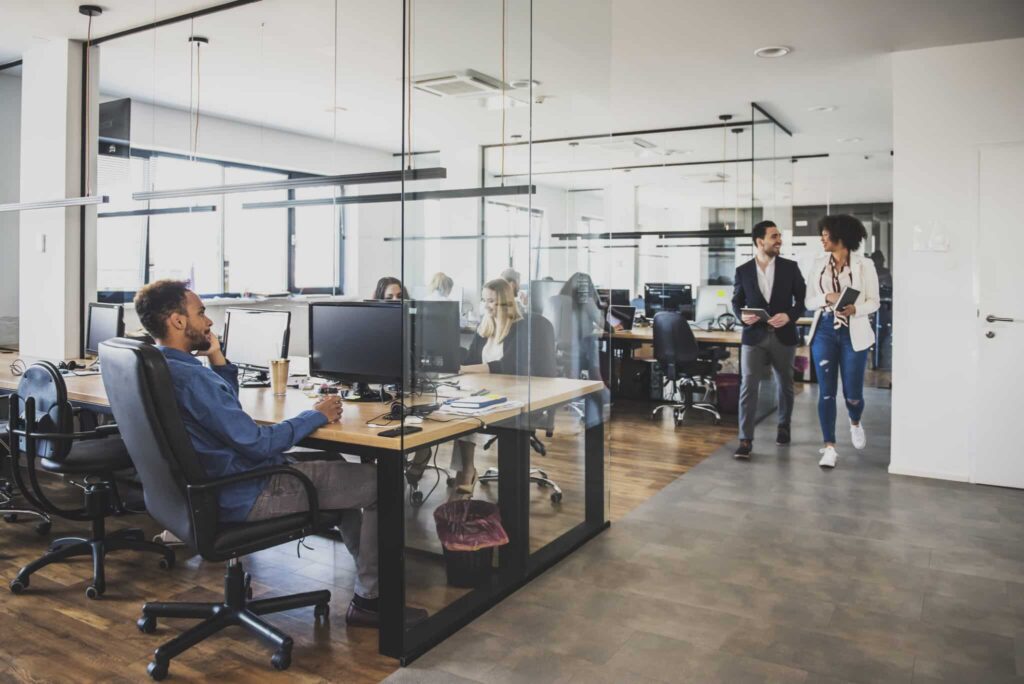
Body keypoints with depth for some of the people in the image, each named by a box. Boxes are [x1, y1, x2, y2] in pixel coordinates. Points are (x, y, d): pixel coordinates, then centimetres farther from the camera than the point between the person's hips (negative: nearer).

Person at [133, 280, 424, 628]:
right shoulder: (190, 378, -27)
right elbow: (257, 443, -26)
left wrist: (219, 361, 3)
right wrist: (317, 415, -12)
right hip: (244, 497, -11)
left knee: (334, 463, 25)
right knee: (381, 482, -5)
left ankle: (368, 565, 30)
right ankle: (369, 599, 7)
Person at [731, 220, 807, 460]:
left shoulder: (790, 267, 1)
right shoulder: (743, 271, 0)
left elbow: (802, 298, 4)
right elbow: (736, 302, 9)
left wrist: (790, 316, -15)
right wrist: (742, 316, -13)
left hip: (783, 336, 1)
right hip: (754, 336, -1)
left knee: (785, 385, 16)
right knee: (748, 387, -9)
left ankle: (783, 425, 39)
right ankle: (745, 440, -8)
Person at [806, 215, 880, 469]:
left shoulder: (864, 265, -1)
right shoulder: (819, 264, 7)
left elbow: (873, 302, 0)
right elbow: (809, 302, 6)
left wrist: (855, 309, -20)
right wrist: (826, 297, -14)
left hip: (853, 334, -2)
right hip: (824, 331, 2)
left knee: (852, 393, 3)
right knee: (826, 391, -1)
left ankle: (855, 423, 39)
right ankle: (829, 448, 5)